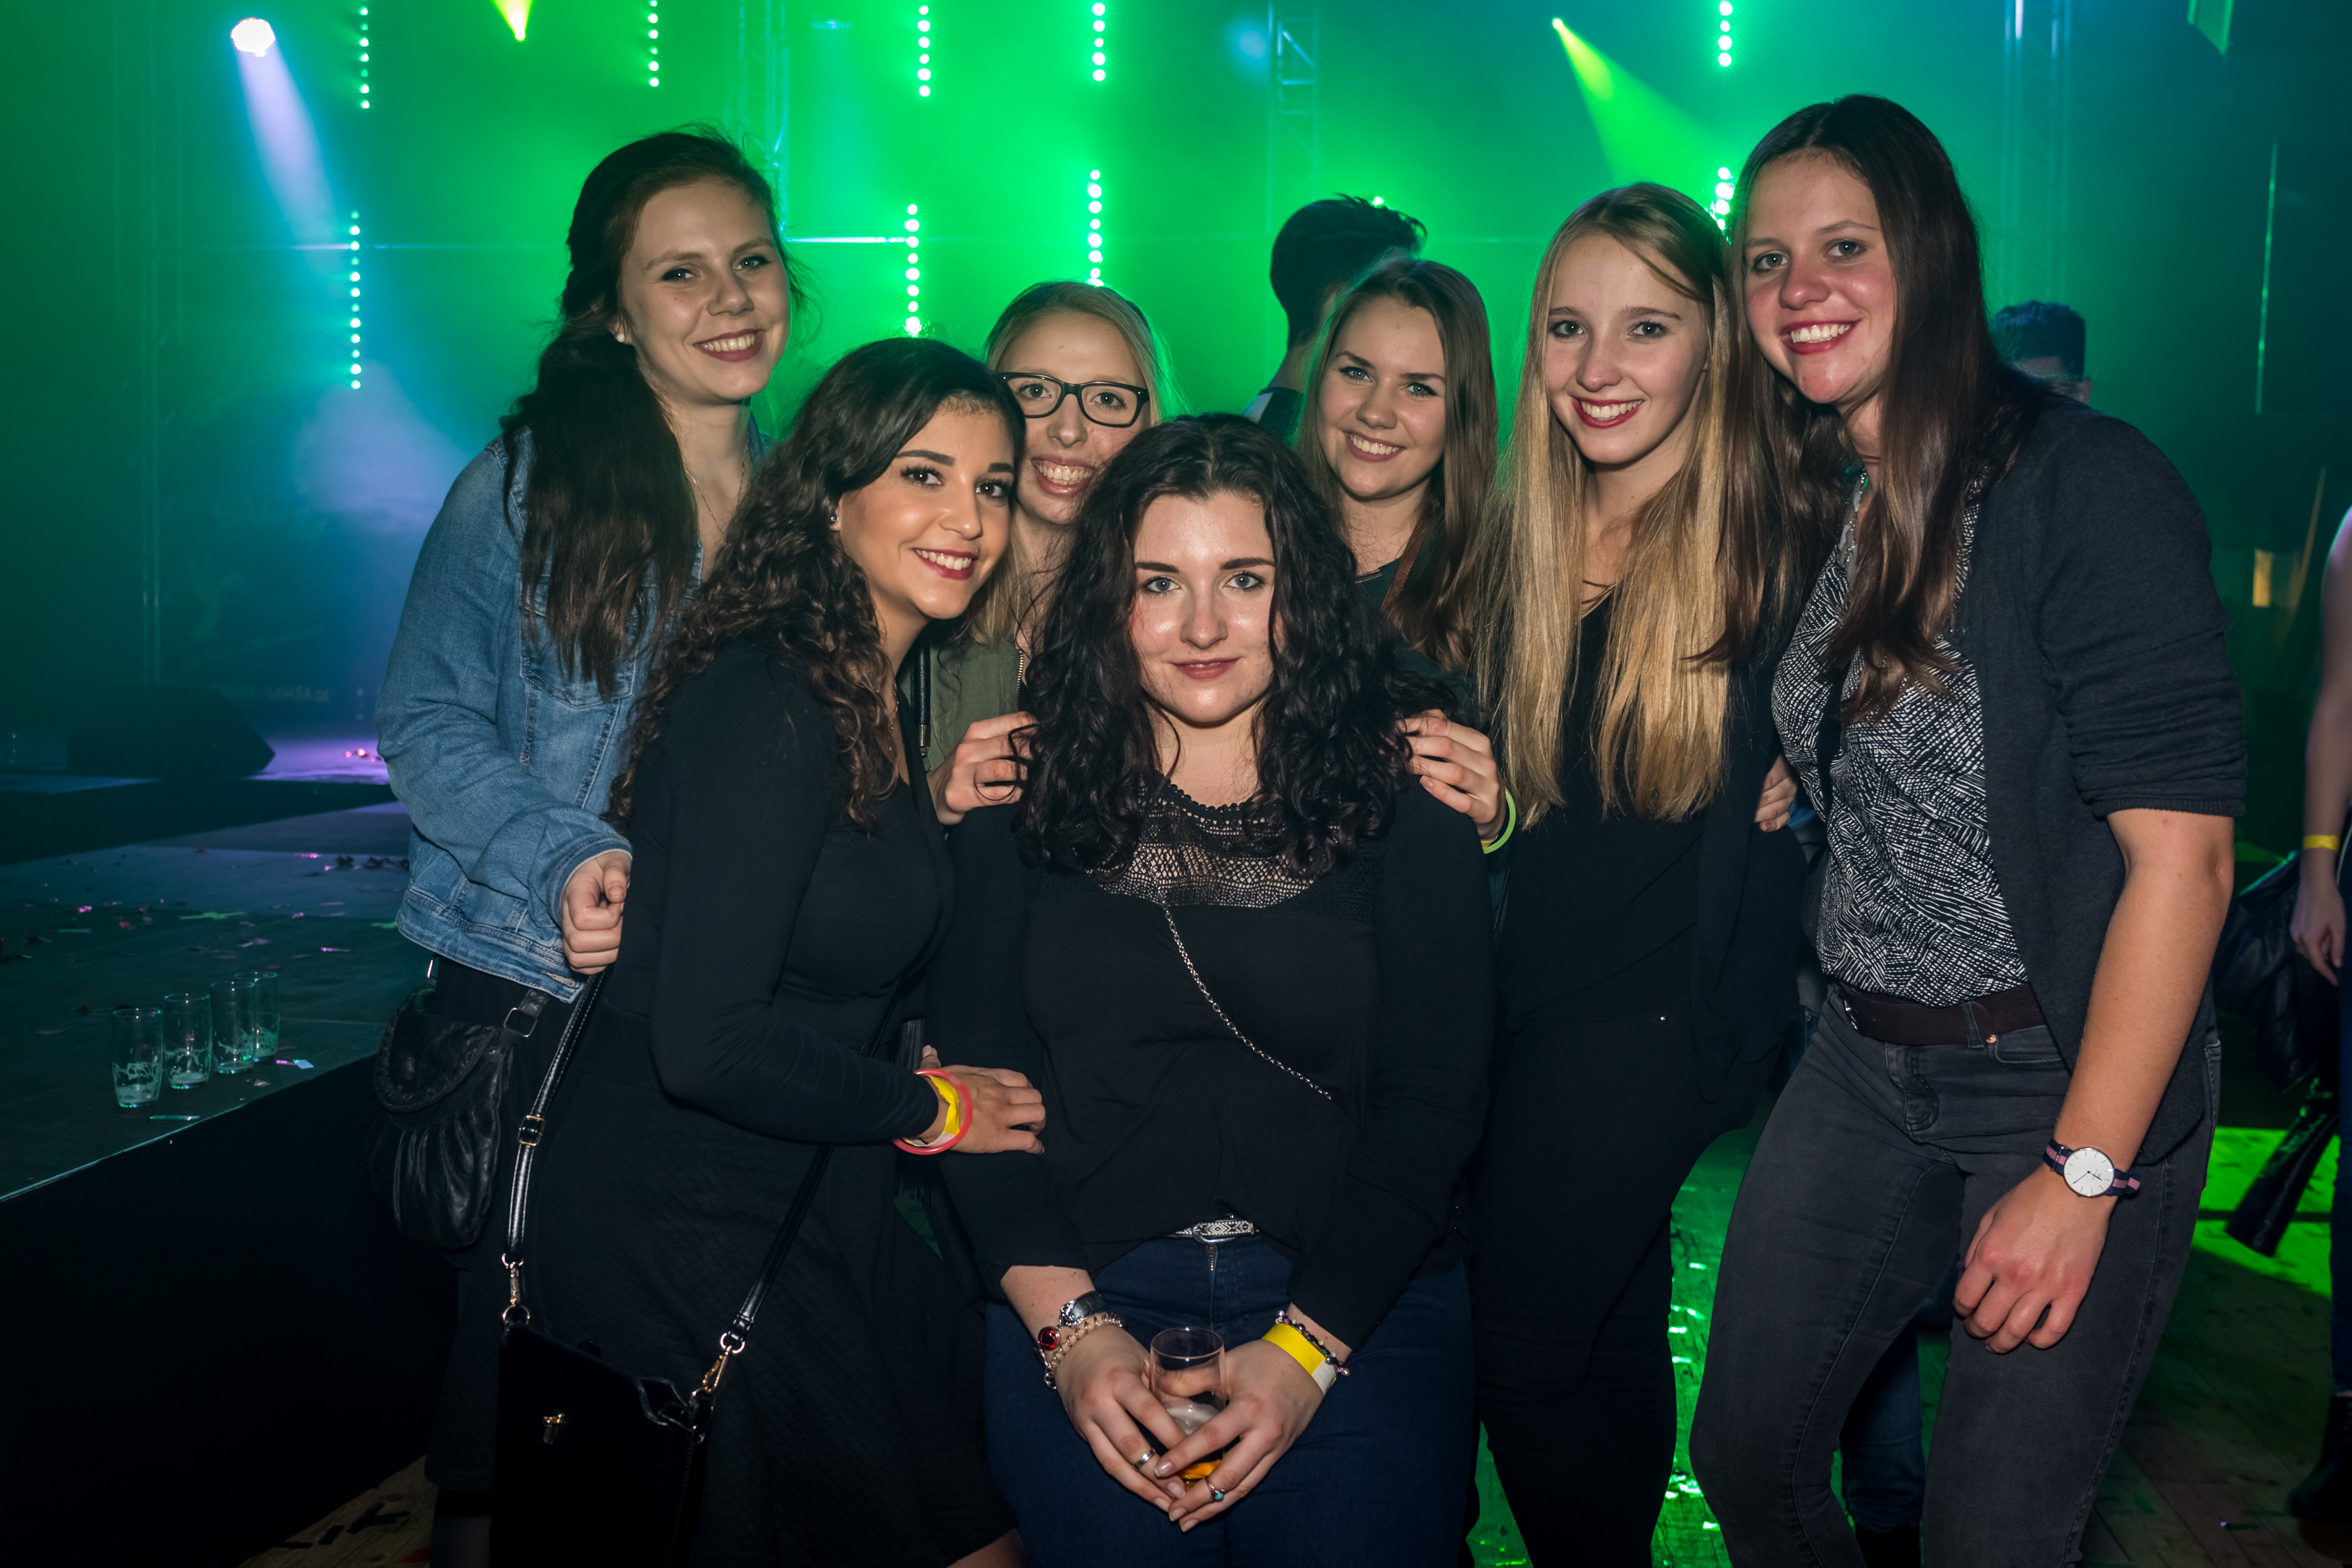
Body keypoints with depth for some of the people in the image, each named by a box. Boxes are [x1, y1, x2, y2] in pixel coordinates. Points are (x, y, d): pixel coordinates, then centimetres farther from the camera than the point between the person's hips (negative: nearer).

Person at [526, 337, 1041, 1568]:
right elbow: (708, 1043, -26)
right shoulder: (765, 707, -21)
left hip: (821, 1211, 8)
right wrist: (932, 1110, -13)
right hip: (683, 1234, -8)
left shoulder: (891, 695, 8)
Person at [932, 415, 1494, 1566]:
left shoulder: (1402, 797, 3)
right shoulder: (1029, 794, 6)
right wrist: (1070, 1327, -10)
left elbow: (1435, 1095, -1)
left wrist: (1305, 1346, -11)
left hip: (1357, 1298, 0)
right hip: (1079, 1291, 1)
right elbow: (975, 1077, 2)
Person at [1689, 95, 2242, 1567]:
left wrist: (2083, 1171, -19)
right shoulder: (1808, 504, 6)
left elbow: (2182, 851, -20)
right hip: (1865, 1064, 7)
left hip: (2076, 1073, -6)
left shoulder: (2084, 482, -16)